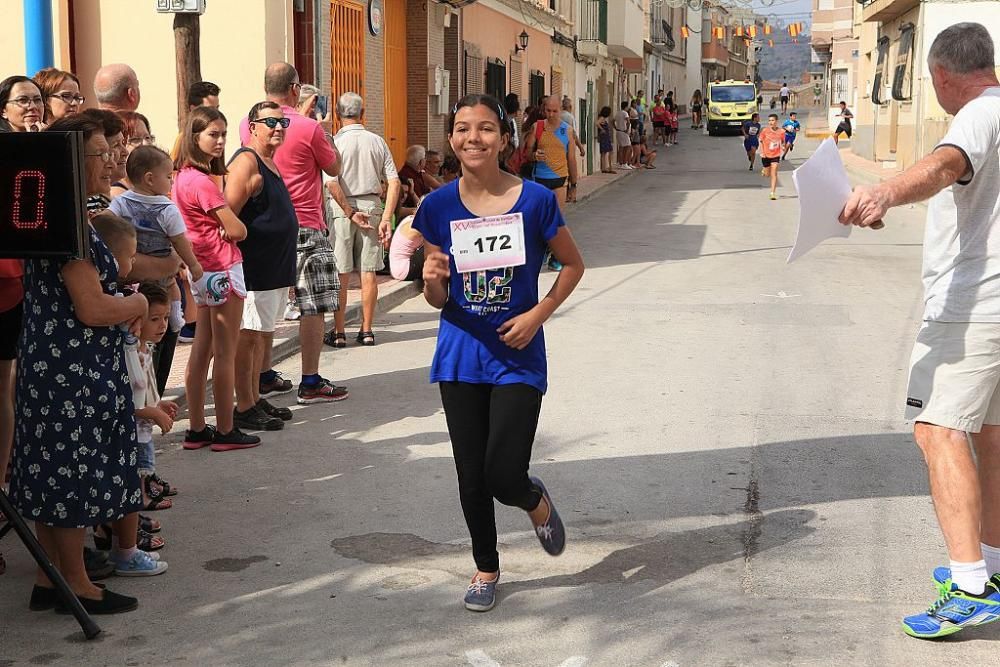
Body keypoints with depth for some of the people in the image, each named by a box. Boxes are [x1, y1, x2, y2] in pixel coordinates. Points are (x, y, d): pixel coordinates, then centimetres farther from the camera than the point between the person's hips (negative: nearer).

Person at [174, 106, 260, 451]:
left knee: (202, 350, 13)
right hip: (222, 270, -9)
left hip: (203, 272, 9)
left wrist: (218, 228, -3)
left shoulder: (184, 176, 10)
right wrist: (228, 228, 2)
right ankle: (225, 431, 7)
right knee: (225, 353, -1)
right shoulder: (202, 181, -19)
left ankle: (197, 429, 19)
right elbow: (237, 230, -18)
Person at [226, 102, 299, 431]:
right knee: (249, 336, -4)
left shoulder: (270, 162, 16)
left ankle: (256, 398, 25)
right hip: (255, 269, -10)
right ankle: (245, 408, 2)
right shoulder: (246, 162, -14)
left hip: (276, 269, 10)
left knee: (263, 336, 16)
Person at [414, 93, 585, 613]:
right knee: (471, 477, 10)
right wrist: (433, 282, -21)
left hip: (517, 356, -2)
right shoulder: (438, 207, -3)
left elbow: (573, 265, 5)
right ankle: (486, 569, 32)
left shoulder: (535, 200, -9)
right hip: (461, 356, 2)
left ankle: (536, 502, 28)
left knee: (504, 477, -9)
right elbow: (437, 298, 3)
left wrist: (539, 313, -9)